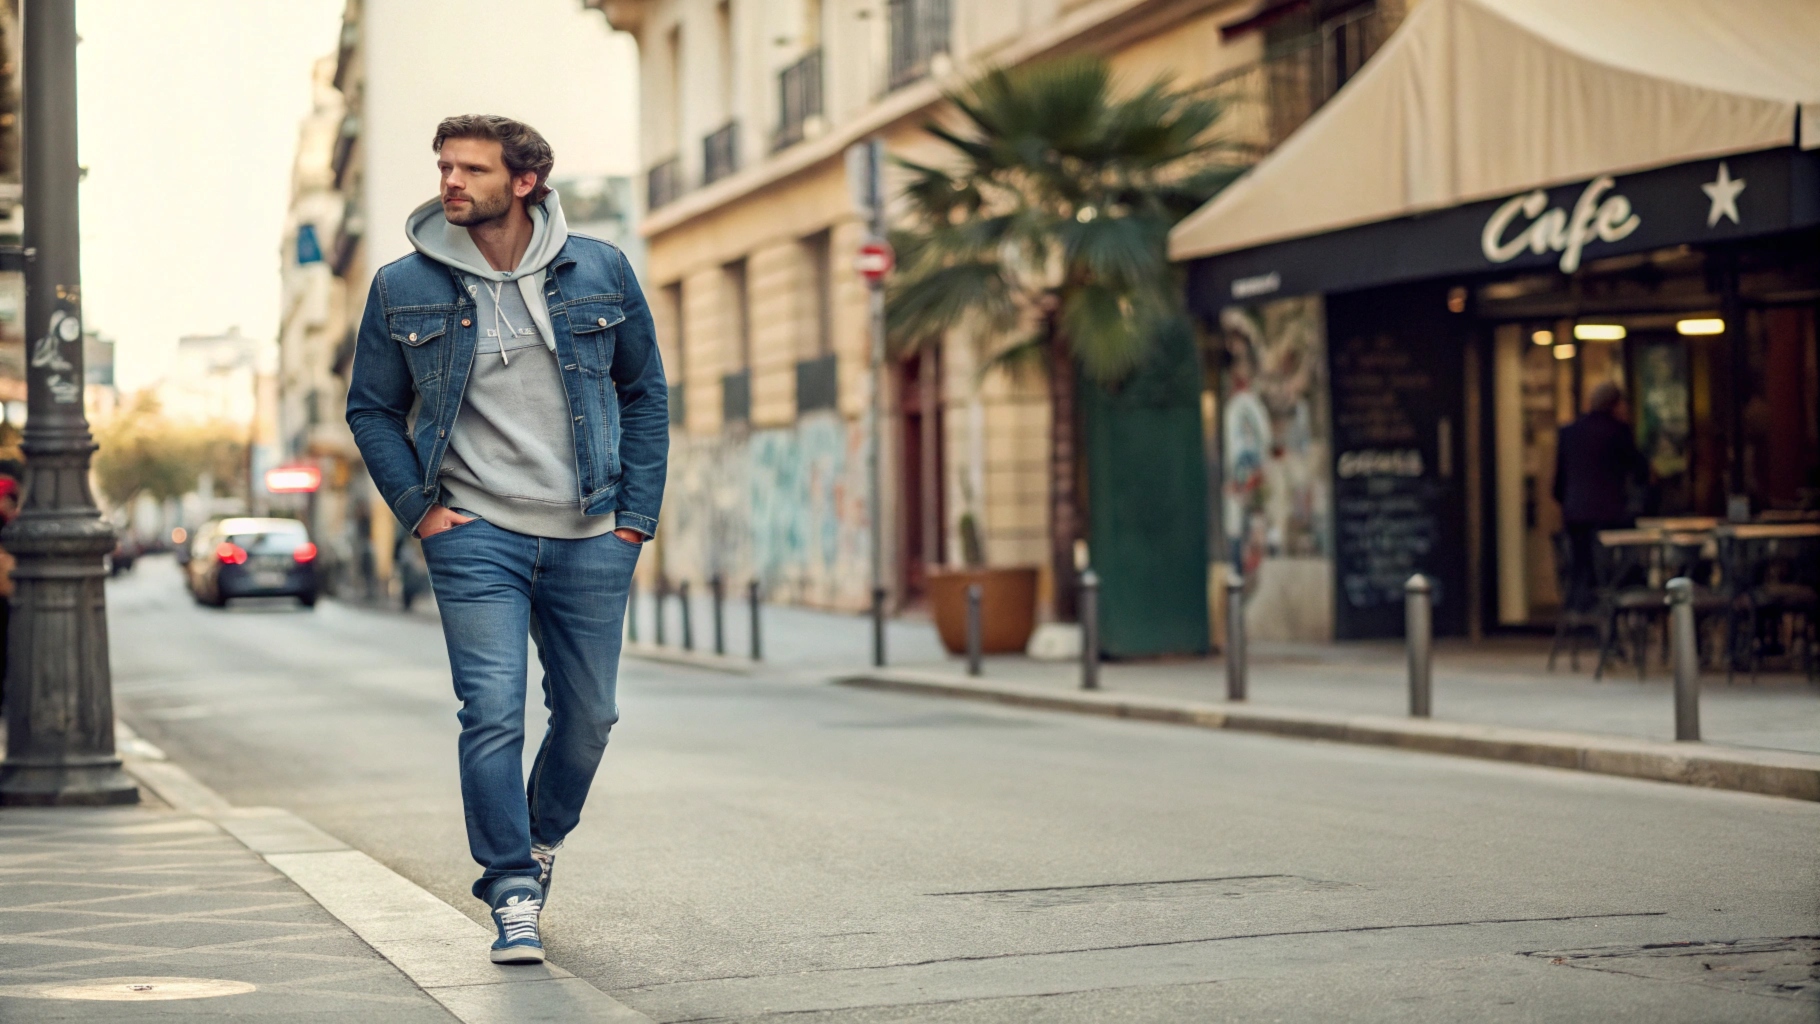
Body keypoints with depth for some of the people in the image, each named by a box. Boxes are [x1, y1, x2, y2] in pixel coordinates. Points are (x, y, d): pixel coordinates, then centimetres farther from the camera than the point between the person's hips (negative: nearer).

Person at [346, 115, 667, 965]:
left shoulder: (599, 273, 2)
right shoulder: (404, 289, 0)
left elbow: (645, 392, 10)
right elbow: (371, 409, 9)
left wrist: (636, 512, 3)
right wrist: (418, 507, -2)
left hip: (589, 541, 2)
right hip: (476, 536, -2)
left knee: (588, 716, 10)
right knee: (493, 714, -12)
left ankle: (541, 842, 37)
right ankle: (513, 897, -4)